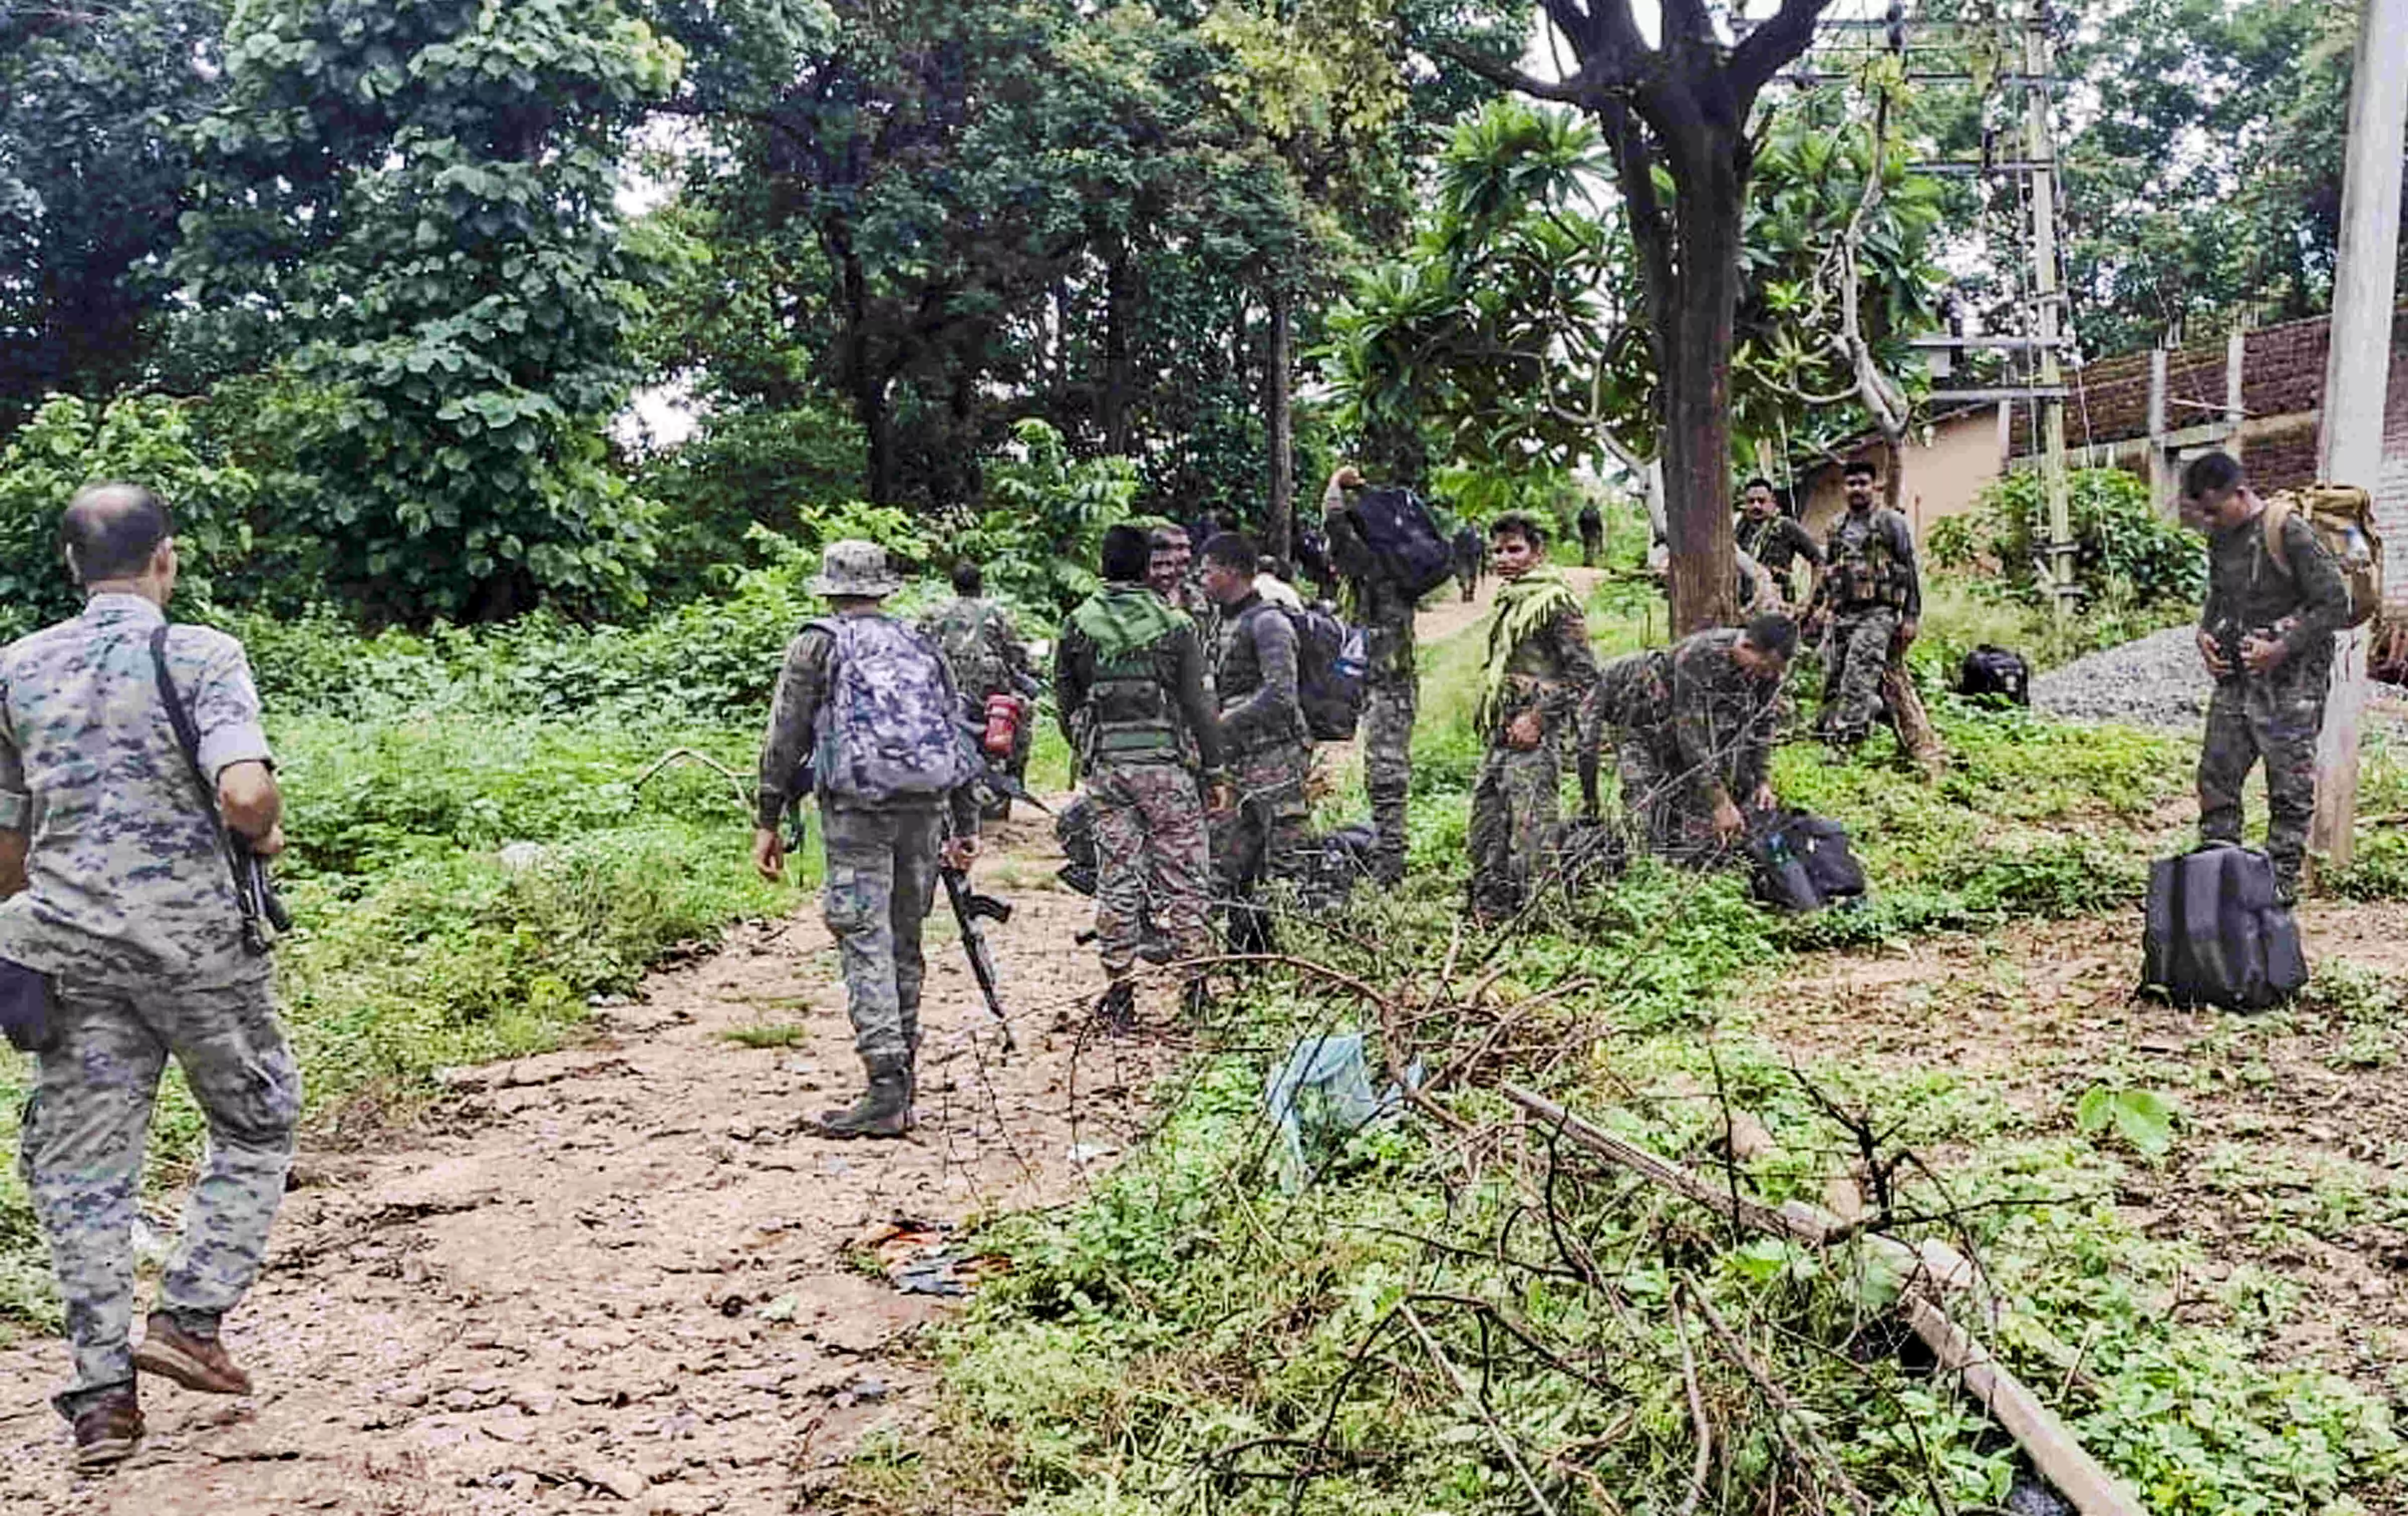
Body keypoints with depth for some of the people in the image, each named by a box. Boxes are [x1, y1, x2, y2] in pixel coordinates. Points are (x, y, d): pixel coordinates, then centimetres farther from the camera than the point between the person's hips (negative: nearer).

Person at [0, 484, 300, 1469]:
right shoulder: (201, 653, -8)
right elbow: (244, 795, -23)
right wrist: (268, 834, -1)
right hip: (197, 937, -3)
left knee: (80, 1165, 10)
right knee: (256, 1128, 17)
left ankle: (102, 1394, 10)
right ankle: (190, 1318, 6)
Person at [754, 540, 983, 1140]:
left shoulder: (819, 643, 5)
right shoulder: (921, 645, 18)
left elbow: (785, 737, 0)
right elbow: (959, 735, 18)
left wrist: (768, 821, 4)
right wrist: (966, 825, 21)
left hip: (857, 805, -4)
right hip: (926, 805, 5)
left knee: (866, 944, -7)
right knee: (905, 942, 11)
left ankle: (887, 1089, -15)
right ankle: (901, 1087, 16)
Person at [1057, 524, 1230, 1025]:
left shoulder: (1077, 626, 3)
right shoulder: (1174, 625, -4)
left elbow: (1065, 703, 7)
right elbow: (1196, 704, -4)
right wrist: (1215, 771, 0)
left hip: (1105, 766, 2)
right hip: (1166, 762, -2)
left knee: (1116, 878, 7)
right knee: (1181, 875, 5)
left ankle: (1119, 988, 10)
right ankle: (1195, 980, 7)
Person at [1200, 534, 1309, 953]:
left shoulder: (1268, 623, -10)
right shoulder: (1226, 624, 18)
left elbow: (1280, 695, -22)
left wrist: (1220, 726, -20)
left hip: (1274, 760, -10)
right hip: (1238, 763, 10)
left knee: (1282, 866, -7)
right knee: (1228, 863, 10)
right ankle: (1243, 950, 18)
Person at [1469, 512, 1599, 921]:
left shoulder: (1555, 600, -10)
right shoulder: (1509, 599, 17)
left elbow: (1583, 672, -14)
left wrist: (1538, 719, -17)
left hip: (1534, 735, -9)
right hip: (1502, 733, 9)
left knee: (1528, 825, -8)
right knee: (1486, 816, 13)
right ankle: (1487, 906, 22)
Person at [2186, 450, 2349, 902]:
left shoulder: (2291, 534, -13)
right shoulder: (2221, 538, 9)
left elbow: (2335, 603, -13)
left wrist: (2283, 649, -18)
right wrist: (2206, 634, 6)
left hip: (2289, 682, -7)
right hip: (2234, 679, 7)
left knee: (2290, 788, 0)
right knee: (2216, 775, 6)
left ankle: (2282, 882, 8)